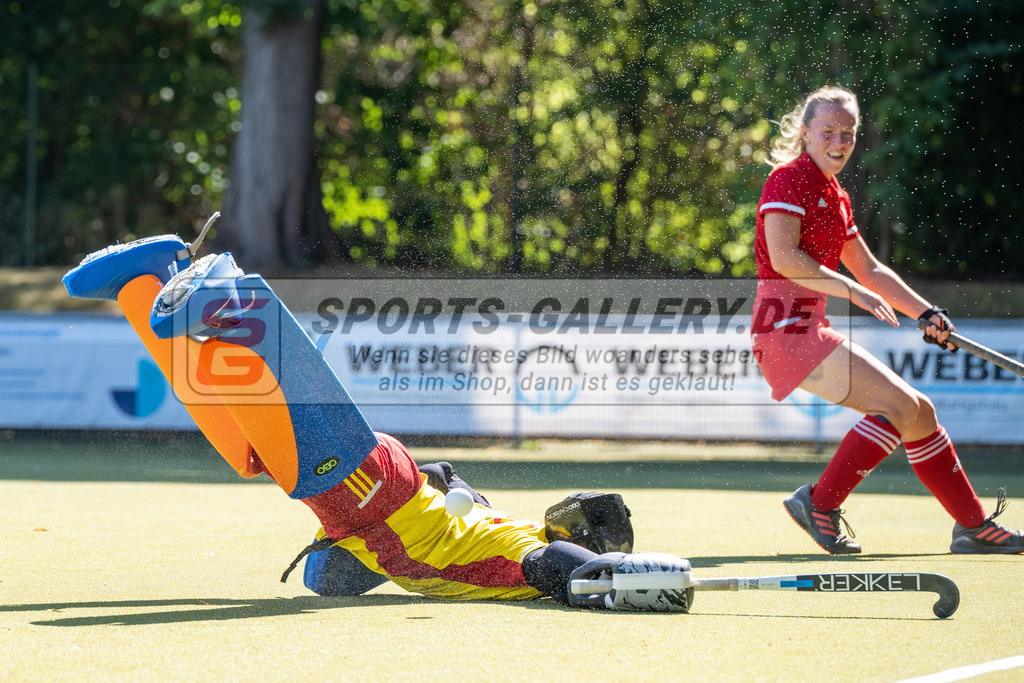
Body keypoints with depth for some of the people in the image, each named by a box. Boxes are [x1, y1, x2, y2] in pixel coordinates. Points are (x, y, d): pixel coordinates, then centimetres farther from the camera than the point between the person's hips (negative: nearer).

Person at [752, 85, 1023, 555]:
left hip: (811, 332, 9)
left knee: (919, 411, 10)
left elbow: (870, 270, 28)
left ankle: (973, 526, 17)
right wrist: (851, 290, -20)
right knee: (899, 405, -19)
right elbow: (783, 257, -20)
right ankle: (819, 503, -17)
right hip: (785, 331, -9)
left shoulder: (835, 197, 20)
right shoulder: (788, 178, -7)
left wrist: (926, 313, 20)